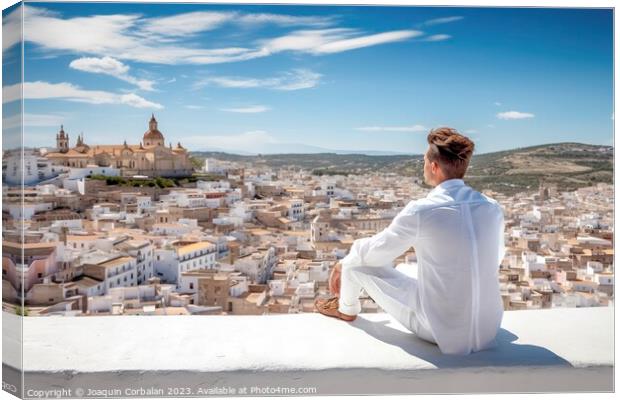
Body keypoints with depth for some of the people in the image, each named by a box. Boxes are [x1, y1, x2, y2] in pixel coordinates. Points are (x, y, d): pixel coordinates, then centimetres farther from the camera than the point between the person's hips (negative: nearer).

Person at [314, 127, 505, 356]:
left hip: (440, 331, -6)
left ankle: (347, 309, 40)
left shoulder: (420, 211, -20)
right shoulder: (493, 208, -4)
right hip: (490, 329, 6)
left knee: (357, 261, 8)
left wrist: (343, 264, 16)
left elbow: (371, 252, -6)